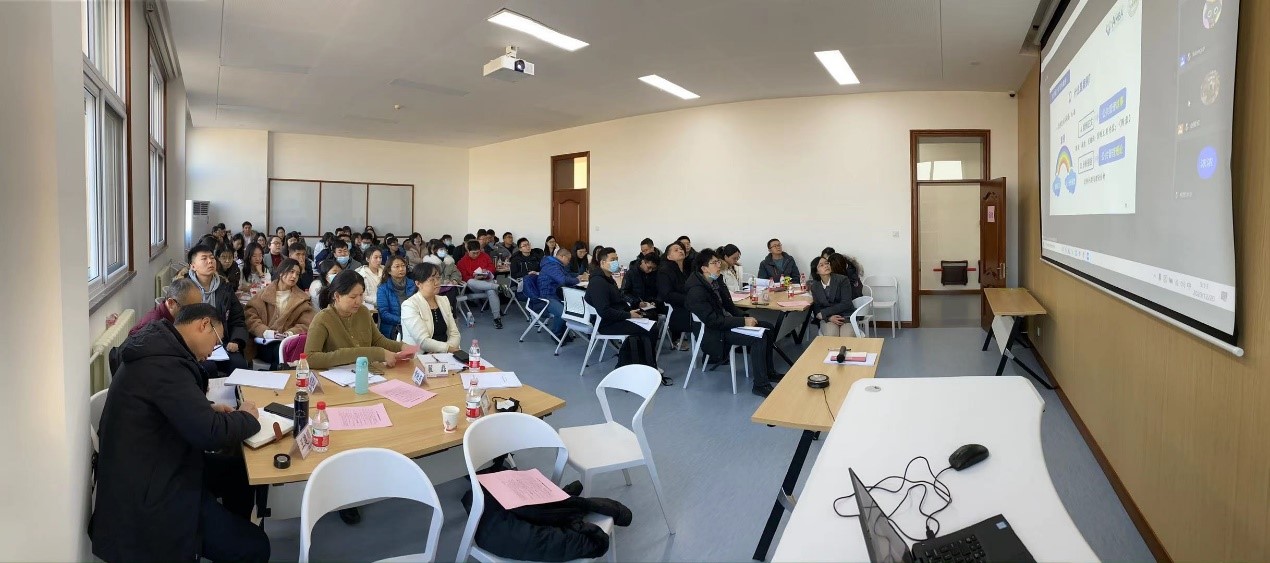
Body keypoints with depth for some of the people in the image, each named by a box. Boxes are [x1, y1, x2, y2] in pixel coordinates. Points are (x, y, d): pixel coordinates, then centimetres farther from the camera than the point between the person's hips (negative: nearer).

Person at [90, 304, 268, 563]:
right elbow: (209, 432, -31)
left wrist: (208, 408, 7)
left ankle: (233, 530, 32)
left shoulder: (158, 348, 5)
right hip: (149, 494, -11)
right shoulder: (163, 363, -27)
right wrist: (246, 417, -12)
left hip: (154, 467, 11)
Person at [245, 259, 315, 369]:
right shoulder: (264, 295, 15)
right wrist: (267, 332, -15)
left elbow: (307, 324, 6)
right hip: (265, 344, -1)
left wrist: (290, 333, -14)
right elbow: (250, 317, 3)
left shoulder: (302, 299, 17)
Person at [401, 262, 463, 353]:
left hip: (445, 356, 6)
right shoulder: (409, 305, -7)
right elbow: (423, 341, -16)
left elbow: (454, 334, 8)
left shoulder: (444, 301, 14)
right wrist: (449, 348, -16)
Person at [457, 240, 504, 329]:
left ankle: (497, 317, -34)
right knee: (470, 282, -38)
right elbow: (464, 277, -2)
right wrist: (474, 277, -20)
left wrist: (488, 271, -7)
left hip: (487, 281, 1)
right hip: (474, 284, 0)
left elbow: (492, 266, 16)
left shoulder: (484, 256, 12)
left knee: (491, 291, -35)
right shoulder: (462, 261, 4)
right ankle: (497, 286, -43)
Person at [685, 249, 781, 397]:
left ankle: (768, 372, 18)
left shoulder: (713, 281, 4)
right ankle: (761, 384, -14)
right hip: (714, 332, -10)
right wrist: (743, 321, -24)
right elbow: (713, 321, -27)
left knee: (769, 329, 7)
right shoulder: (696, 291, -24)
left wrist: (745, 317, 0)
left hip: (725, 320, 10)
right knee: (759, 337, -24)